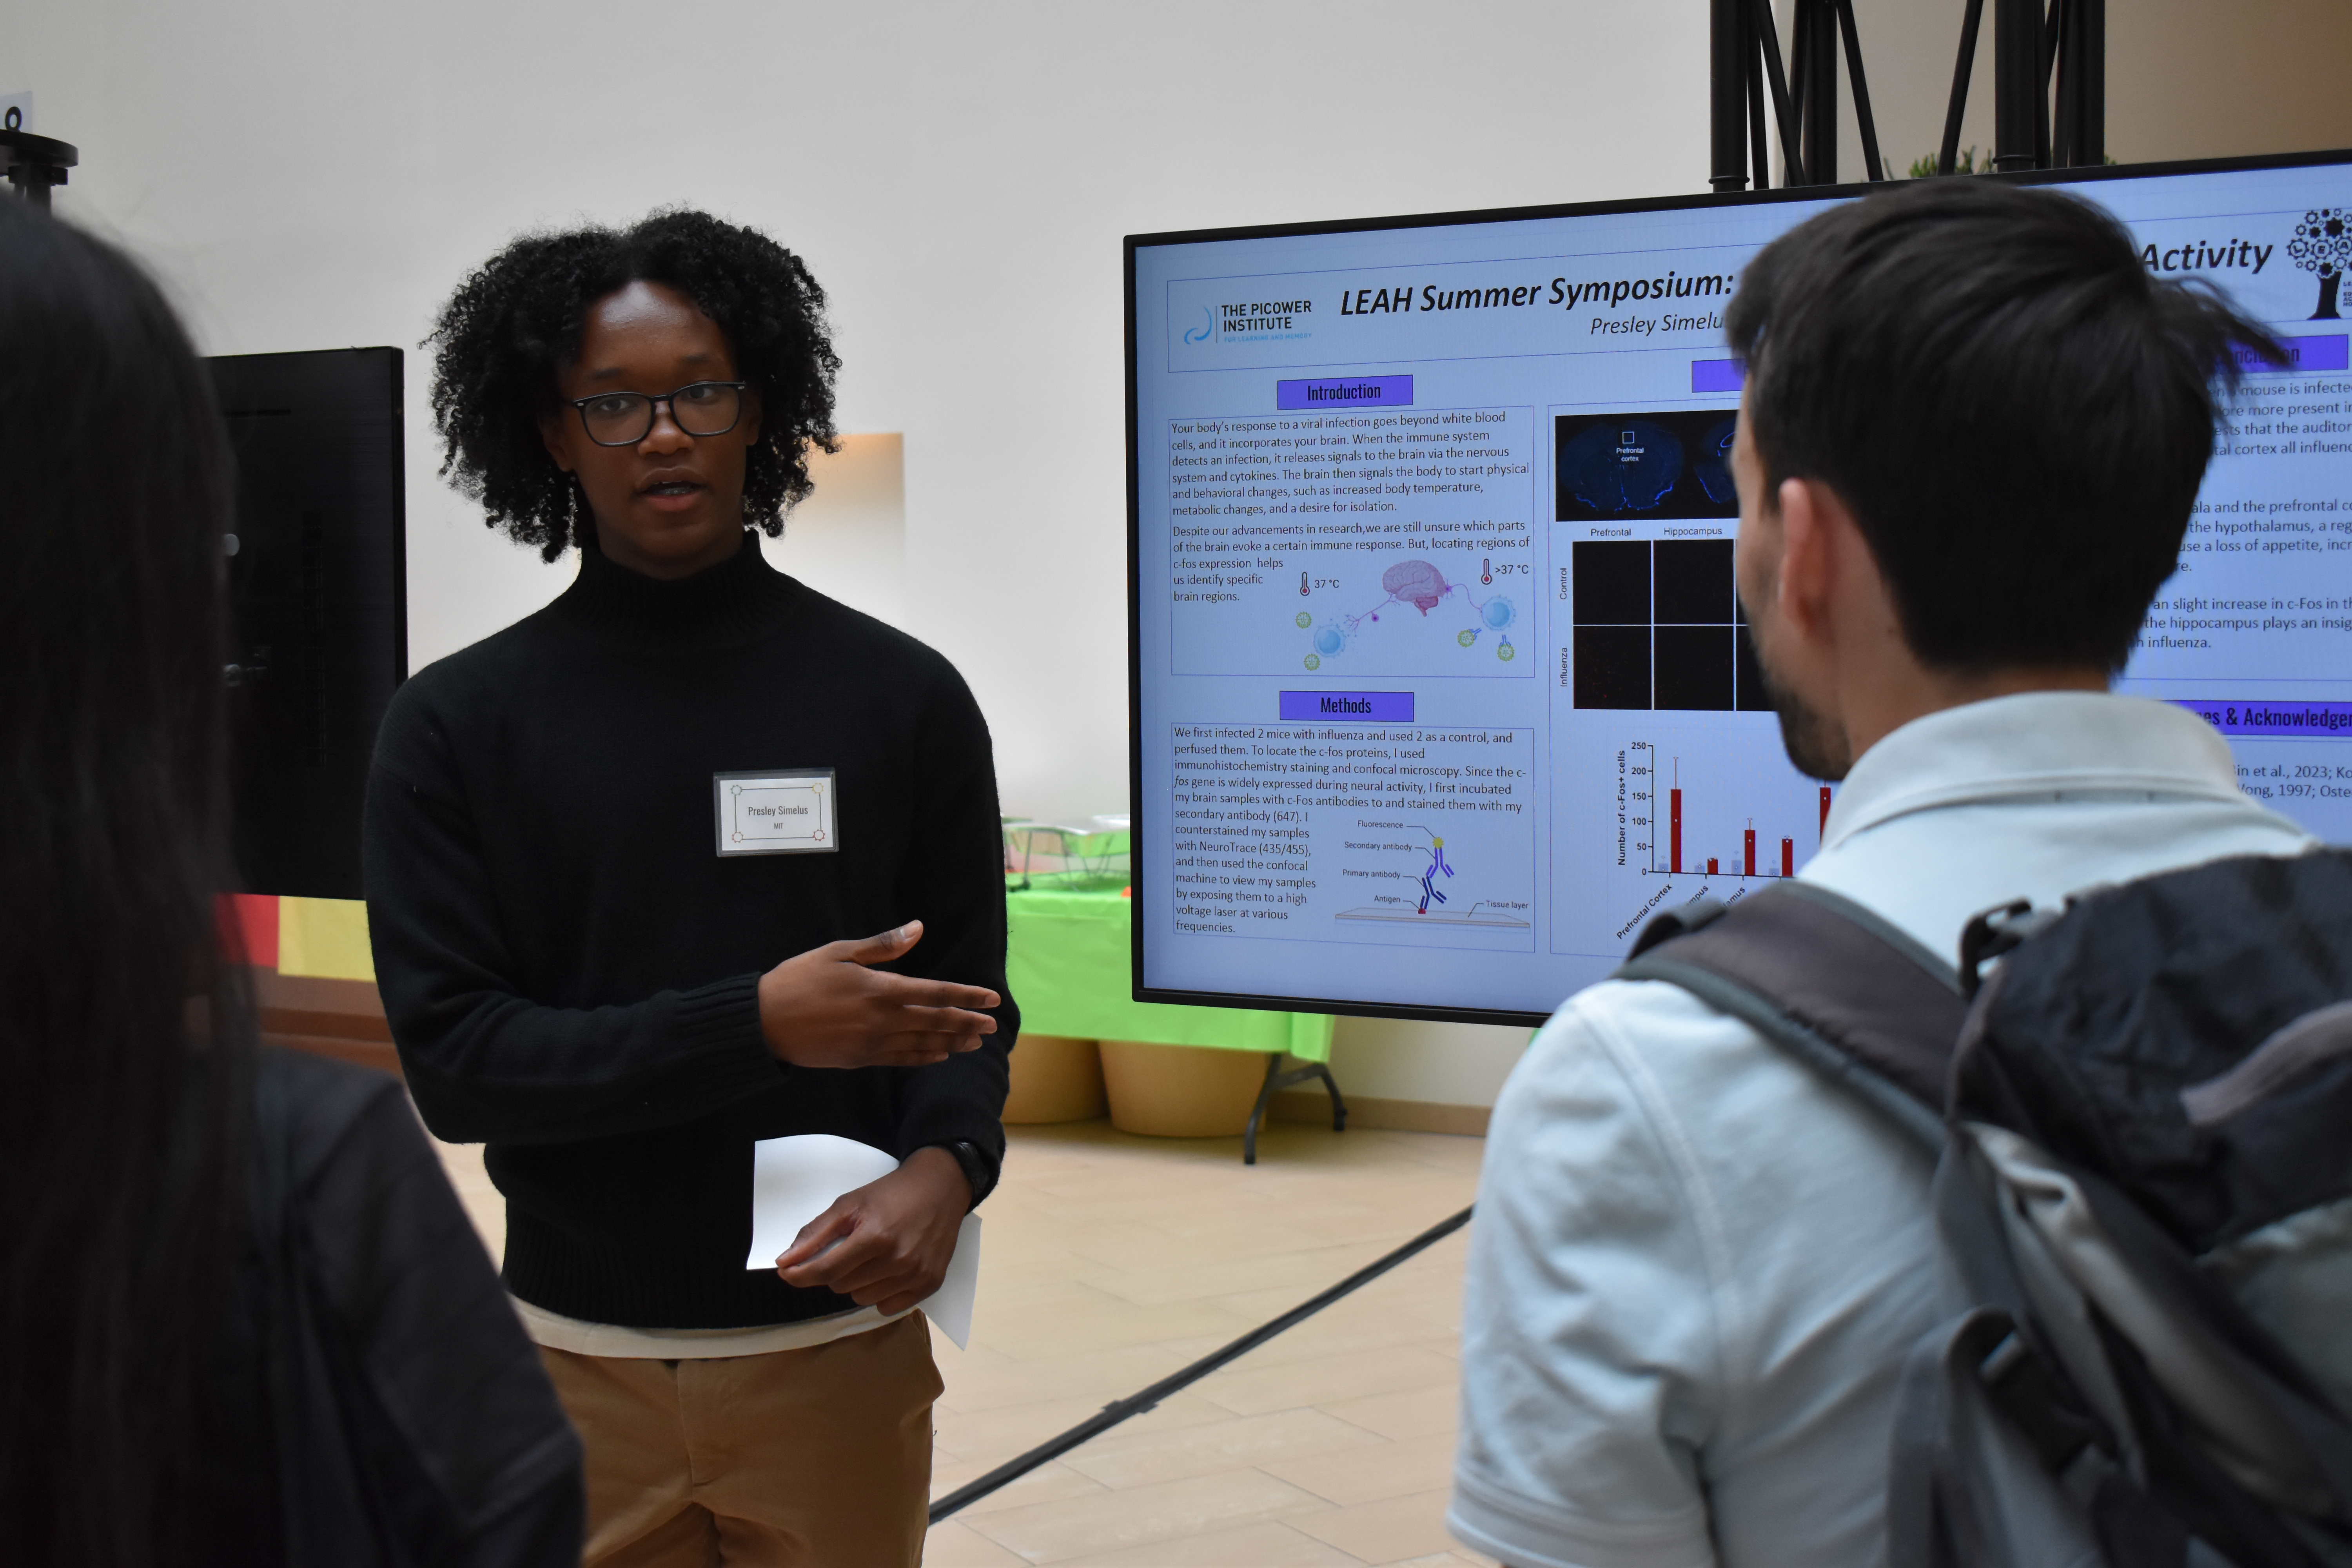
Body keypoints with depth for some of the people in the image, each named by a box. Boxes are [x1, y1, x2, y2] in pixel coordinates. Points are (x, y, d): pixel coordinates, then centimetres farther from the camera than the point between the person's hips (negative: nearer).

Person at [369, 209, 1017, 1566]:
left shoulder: (901, 696, 0)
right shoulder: (458, 726, -2)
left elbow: (964, 1002, 2)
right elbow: (452, 1058, -7)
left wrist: (946, 1165, -20)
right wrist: (753, 1025, -19)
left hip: (839, 1354, 1)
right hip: (579, 1364, 0)